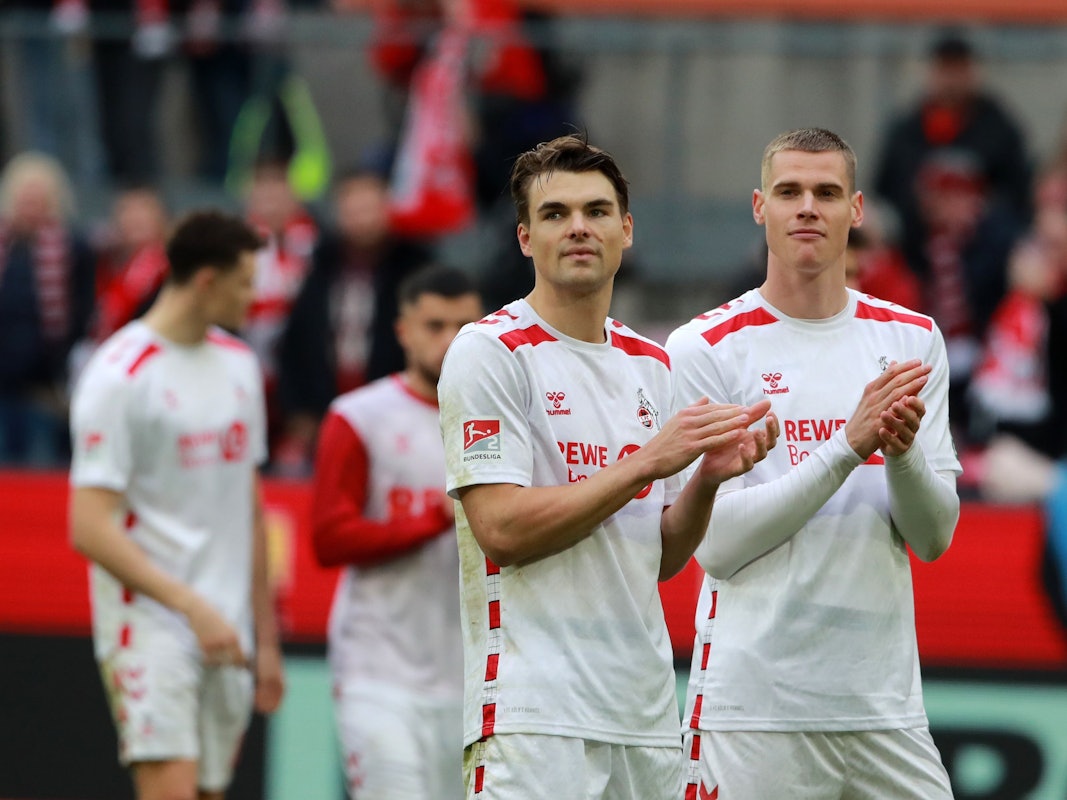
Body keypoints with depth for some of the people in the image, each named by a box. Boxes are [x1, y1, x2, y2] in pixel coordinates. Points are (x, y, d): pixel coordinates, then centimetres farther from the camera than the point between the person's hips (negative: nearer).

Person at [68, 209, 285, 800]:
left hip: (225, 638, 7)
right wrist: (195, 607, -21)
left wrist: (266, 637, 18)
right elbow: (90, 530, -15)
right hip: (149, 627, -7)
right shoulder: (120, 376, -10)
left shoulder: (239, 364, 14)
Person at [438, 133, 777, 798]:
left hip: (647, 714, 6)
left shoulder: (653, 366, 15)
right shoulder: (489, 351, -4)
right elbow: (504, 530, -14)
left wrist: (708, 479, -2)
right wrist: (647, 463, -14)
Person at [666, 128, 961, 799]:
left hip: (886, 704, 3)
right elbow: (715, 542, -10)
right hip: (753, 707, -3)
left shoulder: (912, 340, 10)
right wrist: (850, 446, -17)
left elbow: (934, 537, 7)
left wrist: (903, 452, -14)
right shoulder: (704, 348, -1)